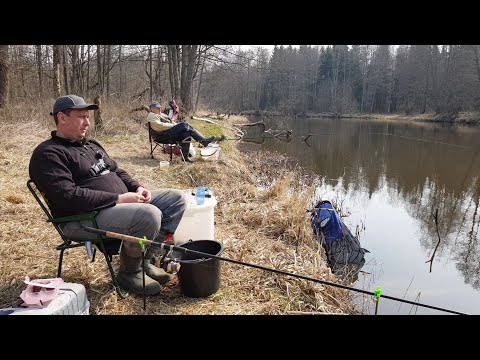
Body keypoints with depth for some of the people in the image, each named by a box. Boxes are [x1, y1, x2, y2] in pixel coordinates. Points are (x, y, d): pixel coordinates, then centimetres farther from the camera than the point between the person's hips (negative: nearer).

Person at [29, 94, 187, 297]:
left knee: (176, 199, 1)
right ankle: (129, 272, -6)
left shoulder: (91, 145, 20)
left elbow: (116, 171, 24)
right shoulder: (48, 154, -8)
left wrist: (137, 188, 2)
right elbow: (68, 196, -21)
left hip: (122, 203, 9)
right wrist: (118, 198, -22)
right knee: (149, 215, -34)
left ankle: (146, 258, 6)